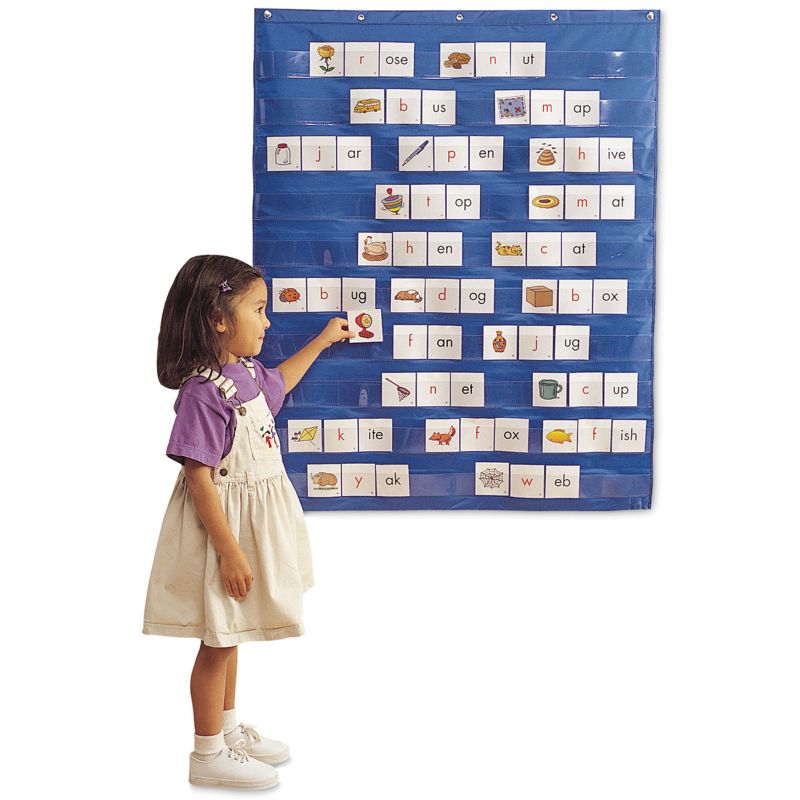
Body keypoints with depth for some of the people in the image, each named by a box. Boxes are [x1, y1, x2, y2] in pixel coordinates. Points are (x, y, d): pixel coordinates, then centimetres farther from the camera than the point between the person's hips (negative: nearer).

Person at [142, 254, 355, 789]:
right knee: (218, 640, 3)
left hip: (253, 522, 9)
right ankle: (209, 754, 17)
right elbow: (199, 480, -25)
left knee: (230, 634, 21)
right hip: (225, 525, -9)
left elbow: (280, 380, 30)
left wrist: (322, 341, 34)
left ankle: (229, 729, 36)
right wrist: (229, 550, -25)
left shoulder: (246, 373, 3)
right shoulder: (203, 392, -25)